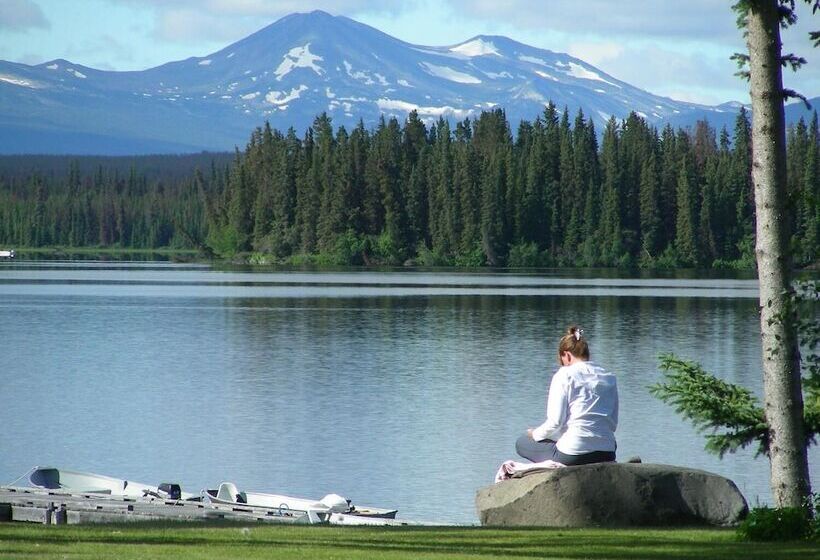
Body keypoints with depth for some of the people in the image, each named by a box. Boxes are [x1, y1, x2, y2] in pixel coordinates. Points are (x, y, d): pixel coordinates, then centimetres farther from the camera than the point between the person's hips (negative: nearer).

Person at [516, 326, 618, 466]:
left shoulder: (565, 375, -2)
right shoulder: (609, 378, 12)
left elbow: (556, 421, -8)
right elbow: (613, 424, 12)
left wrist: (536, 433, 11)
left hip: (572, 454, -5)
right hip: (606, 455, 5)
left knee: (521, 443, 18)